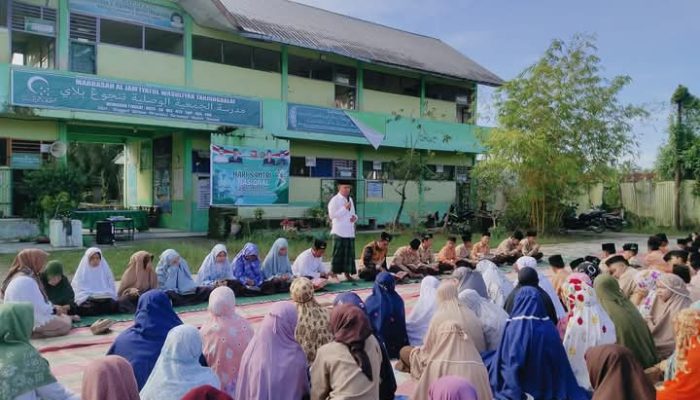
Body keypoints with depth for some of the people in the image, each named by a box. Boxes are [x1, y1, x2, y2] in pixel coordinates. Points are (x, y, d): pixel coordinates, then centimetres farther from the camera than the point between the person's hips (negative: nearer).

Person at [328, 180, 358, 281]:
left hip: (350, 232, 7)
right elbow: (331, 215, -15)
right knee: (338, 254, -4)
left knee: (349, 253, 9)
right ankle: (334, 274, 2)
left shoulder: (350, 199, 17)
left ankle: (347, 274, 17)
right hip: (339, 232, -7)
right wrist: (345, 208, -16)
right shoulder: (335, 200, -7)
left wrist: (354, 217, 2)